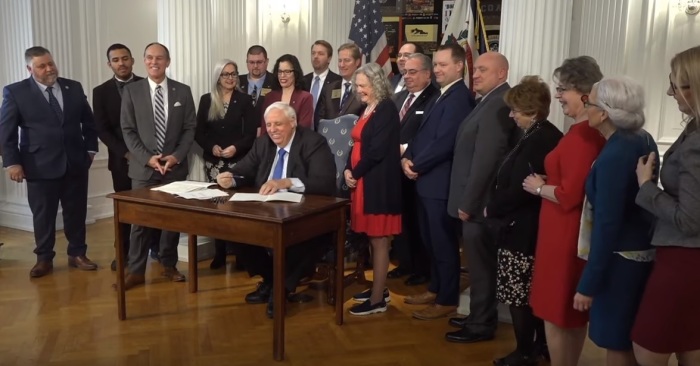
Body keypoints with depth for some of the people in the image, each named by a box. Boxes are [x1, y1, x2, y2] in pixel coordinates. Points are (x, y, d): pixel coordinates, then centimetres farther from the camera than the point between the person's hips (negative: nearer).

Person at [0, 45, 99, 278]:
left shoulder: (74, 88, 6)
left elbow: (88, 121, 14)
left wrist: (90, 149, 7)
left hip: (76, 163, 3)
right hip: (40, 166, -3)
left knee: (76, 212, 10)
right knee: (43, 215, 7)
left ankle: (77, 254, 24)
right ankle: (44, 259, 21)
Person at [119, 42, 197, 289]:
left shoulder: (183, 91, 5)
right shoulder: (131, 91, 2)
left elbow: (190, 128, 3)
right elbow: (128, 130, -1)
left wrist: (176, 156, -10)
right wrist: (147, 158, -12)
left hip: (175, 166, 1)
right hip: (143, 167, -1)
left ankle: (169, 265, 22)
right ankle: (136, 270, 11)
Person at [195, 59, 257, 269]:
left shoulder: (244, 100, 2)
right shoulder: (206, 100, 7)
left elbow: (251, 133, -2)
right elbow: (199, 132, 6)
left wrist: (236, 147, -17)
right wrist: (212, 147, -11)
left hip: (238, 161, -2)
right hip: (213, 162, 2)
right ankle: (219, 254, 12)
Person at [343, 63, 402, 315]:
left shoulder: (386, 109, -13)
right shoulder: (367, 109, 15)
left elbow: (377, 150, -19)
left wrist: (356, 173, -11)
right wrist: (348, 170, -1)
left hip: (379, 182, -9)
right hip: (363, 180, 9)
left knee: (379, 241, -2)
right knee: (373, 239, 15)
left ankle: (377, 300, 6)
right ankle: (378, 288, 28)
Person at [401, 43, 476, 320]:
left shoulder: (459, 97, -17)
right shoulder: (442, 95, 16)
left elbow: (444, 142, -24)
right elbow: (422, 133, 15)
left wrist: (416, 165, -12)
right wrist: (407, 158, -2)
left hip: (441, 182, -10)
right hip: (428, 181, 10)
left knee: (444, 244, 2)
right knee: (431, 241, 19)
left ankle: (447, 300, 15)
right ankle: (435, 289, 33)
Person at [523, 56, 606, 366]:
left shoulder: (582, 134, -21)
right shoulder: (595, 130, 9)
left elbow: (569, 195, -24)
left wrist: (538, 188, -8)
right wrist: (546, 183, 6)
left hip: (566, 234, -10)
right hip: (579, 231, 10)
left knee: (555, 312, 4)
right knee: (573, 312, 20)